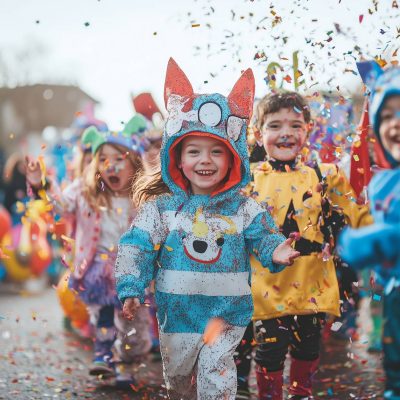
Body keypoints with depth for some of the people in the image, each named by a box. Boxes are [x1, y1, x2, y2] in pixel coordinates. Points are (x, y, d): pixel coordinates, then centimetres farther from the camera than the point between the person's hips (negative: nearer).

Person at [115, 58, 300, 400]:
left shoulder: (244, 209, -4)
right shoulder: (161, 207, -6)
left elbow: (264, 238, -4)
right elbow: (137, 246, -7)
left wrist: (276, 253, -27)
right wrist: (131, 288, -16)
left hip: (227, 314, -1)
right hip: (177, 313, 2)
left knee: (215, 372, -8)